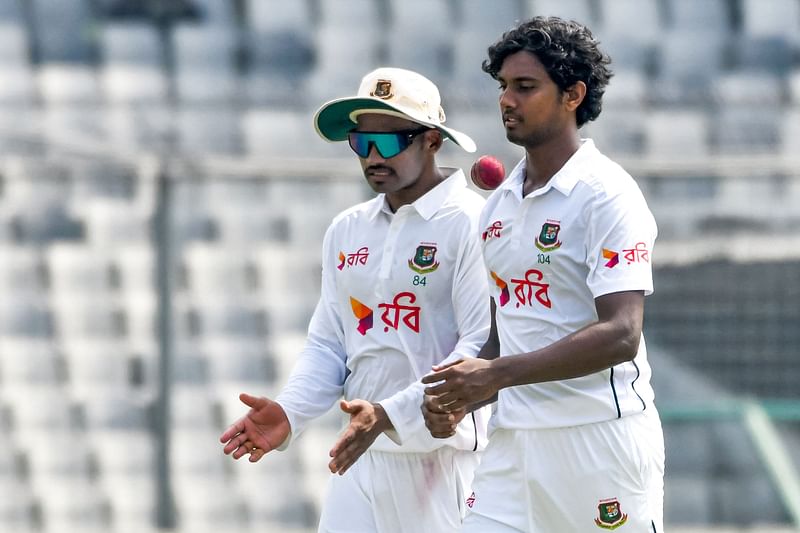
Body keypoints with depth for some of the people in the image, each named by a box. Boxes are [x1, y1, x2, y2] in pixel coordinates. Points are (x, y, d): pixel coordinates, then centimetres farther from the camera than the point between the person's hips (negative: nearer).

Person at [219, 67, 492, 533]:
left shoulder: (472, 225, -8)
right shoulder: (346, 231, 15)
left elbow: (484, 349, -15)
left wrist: (390, 415, -24)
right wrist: (289, 413, -2)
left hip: (444, 456, -6)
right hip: (362, 455, 6)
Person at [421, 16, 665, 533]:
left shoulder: (608, 195, -9)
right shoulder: (500, 204, 16)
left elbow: (619, 335, -19)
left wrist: (497, 374, -21)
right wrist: (457, 397, 4)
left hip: (600, 436, -7)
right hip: (514, 438, 7)